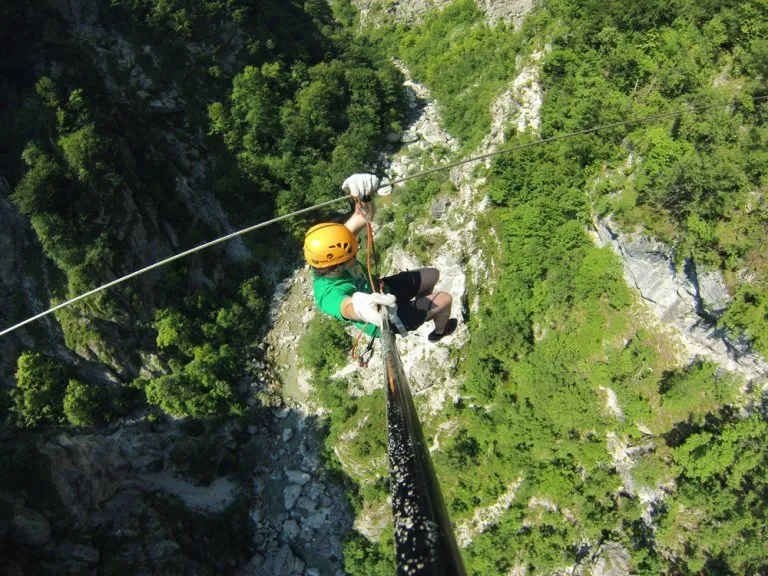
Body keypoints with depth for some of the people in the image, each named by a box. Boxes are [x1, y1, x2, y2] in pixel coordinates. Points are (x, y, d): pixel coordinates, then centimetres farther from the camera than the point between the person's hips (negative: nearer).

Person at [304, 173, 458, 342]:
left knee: (432, 275, 18)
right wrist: (360, 308, -94)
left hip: (382, 291, 6)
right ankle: (440, 331, 41)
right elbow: (346, 307, -68)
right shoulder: (329, 294, -44)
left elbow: (365, 216, -26)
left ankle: (420, 306, 51)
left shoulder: (330, 257, -25)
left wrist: (365, 197, -50)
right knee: (445, 300, 6)